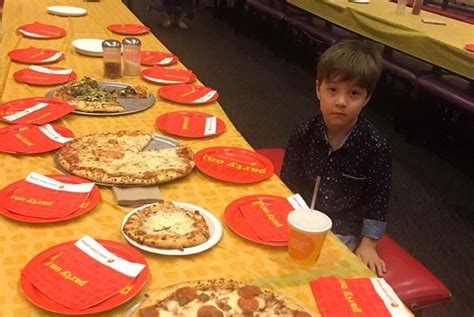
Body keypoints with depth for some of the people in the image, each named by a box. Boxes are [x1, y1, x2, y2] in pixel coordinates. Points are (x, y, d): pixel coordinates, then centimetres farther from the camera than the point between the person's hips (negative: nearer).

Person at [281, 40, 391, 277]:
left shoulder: (375, 147, -15)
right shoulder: (303, 135, -8)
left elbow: (377, 200, -5)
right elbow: (287, 184, 3)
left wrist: (367, 245, -6)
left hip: (344, 233, -2)